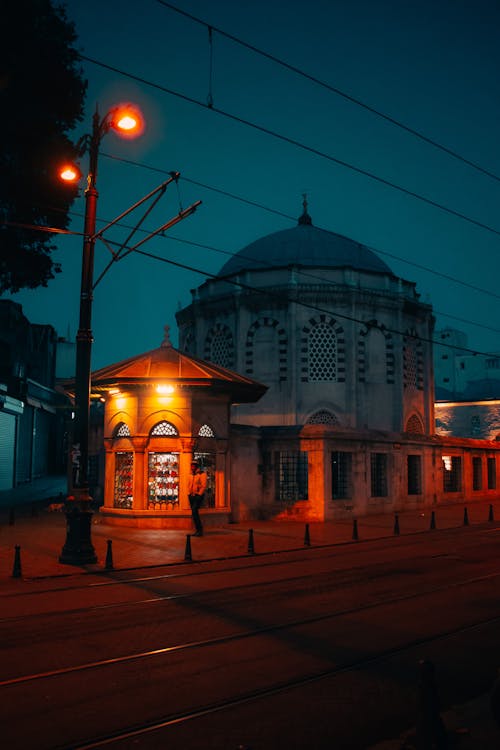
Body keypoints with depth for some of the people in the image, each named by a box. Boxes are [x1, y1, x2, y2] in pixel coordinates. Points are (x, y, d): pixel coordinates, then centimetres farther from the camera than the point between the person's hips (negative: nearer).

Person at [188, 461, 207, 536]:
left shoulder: (202, 474, -7)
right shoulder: (191, 475, 16)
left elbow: (203, 486, -13)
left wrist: (199, 494, -16)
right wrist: (189, 494, 12)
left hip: (198, 495, -8)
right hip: (191, 496, 8)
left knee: (194, 511, -20)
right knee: (194, 513, 7)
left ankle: (200, 530, -17)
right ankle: (198, 530, 14)